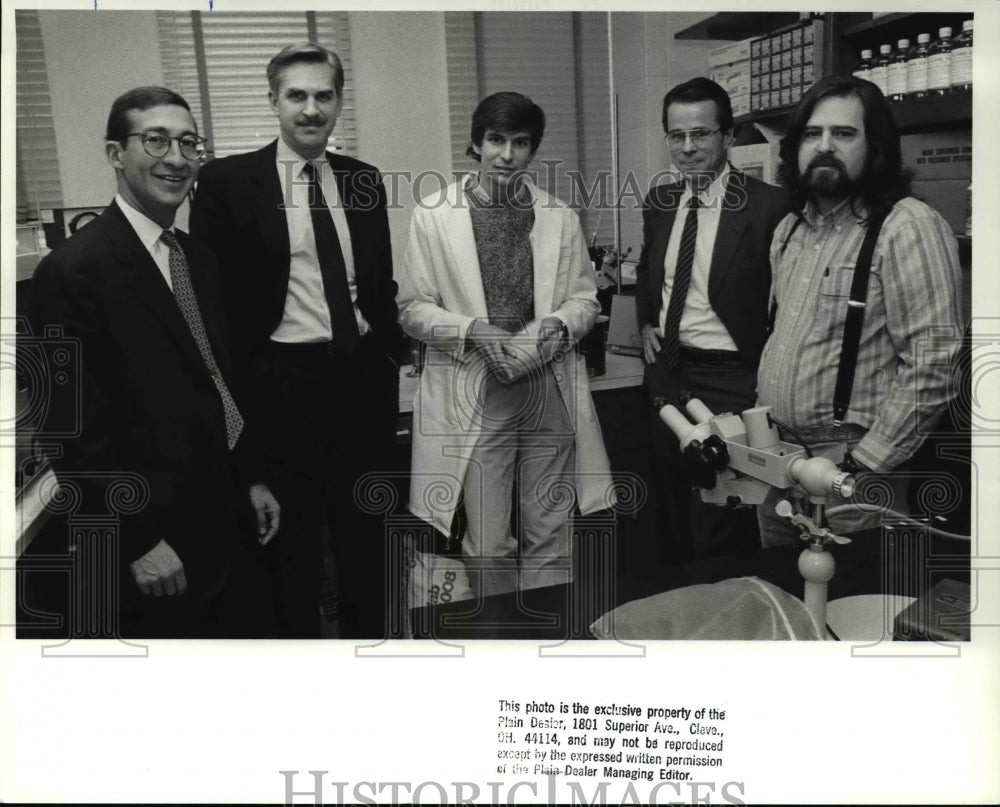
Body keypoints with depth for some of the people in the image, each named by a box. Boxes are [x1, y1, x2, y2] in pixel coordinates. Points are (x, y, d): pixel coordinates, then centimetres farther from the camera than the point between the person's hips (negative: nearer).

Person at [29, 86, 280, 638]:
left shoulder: (198, 259, 9)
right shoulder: (72, 271, -16)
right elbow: (74, 427, -18)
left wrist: (251, 479, 13)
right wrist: (138, 541, -16)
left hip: (224, 524, 7)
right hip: (153, 551, -7)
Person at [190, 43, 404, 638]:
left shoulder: (364, 181, 7)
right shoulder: (228, 182, -6)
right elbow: (212, 295, -5)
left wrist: (394, 350, 9)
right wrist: (238, 385, -7)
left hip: (364, 377, 4)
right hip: (282, 382, -4)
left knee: (364, 527, 18)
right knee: (293, 535, 11)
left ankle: (368, 633, 37)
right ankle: (299, 638, 30)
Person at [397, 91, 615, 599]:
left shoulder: (561, 218, 11)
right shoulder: (433, 216, 2)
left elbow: (584, 299, 12)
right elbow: (413, 309, 1)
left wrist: (555, 325, -9)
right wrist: (473, 330, -15)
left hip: (550, 390, 3)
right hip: (474, 394, -2)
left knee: (550, 534, 10)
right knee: (487, 545, 1)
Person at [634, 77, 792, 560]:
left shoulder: (769, 206, -13)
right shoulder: (659, 202, 6)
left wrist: (768, 375, -11)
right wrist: (646, 325, 9)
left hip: (730, 381, -6)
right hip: (665, 374, 6)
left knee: (721, 534, -1)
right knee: (675, 516, 20)